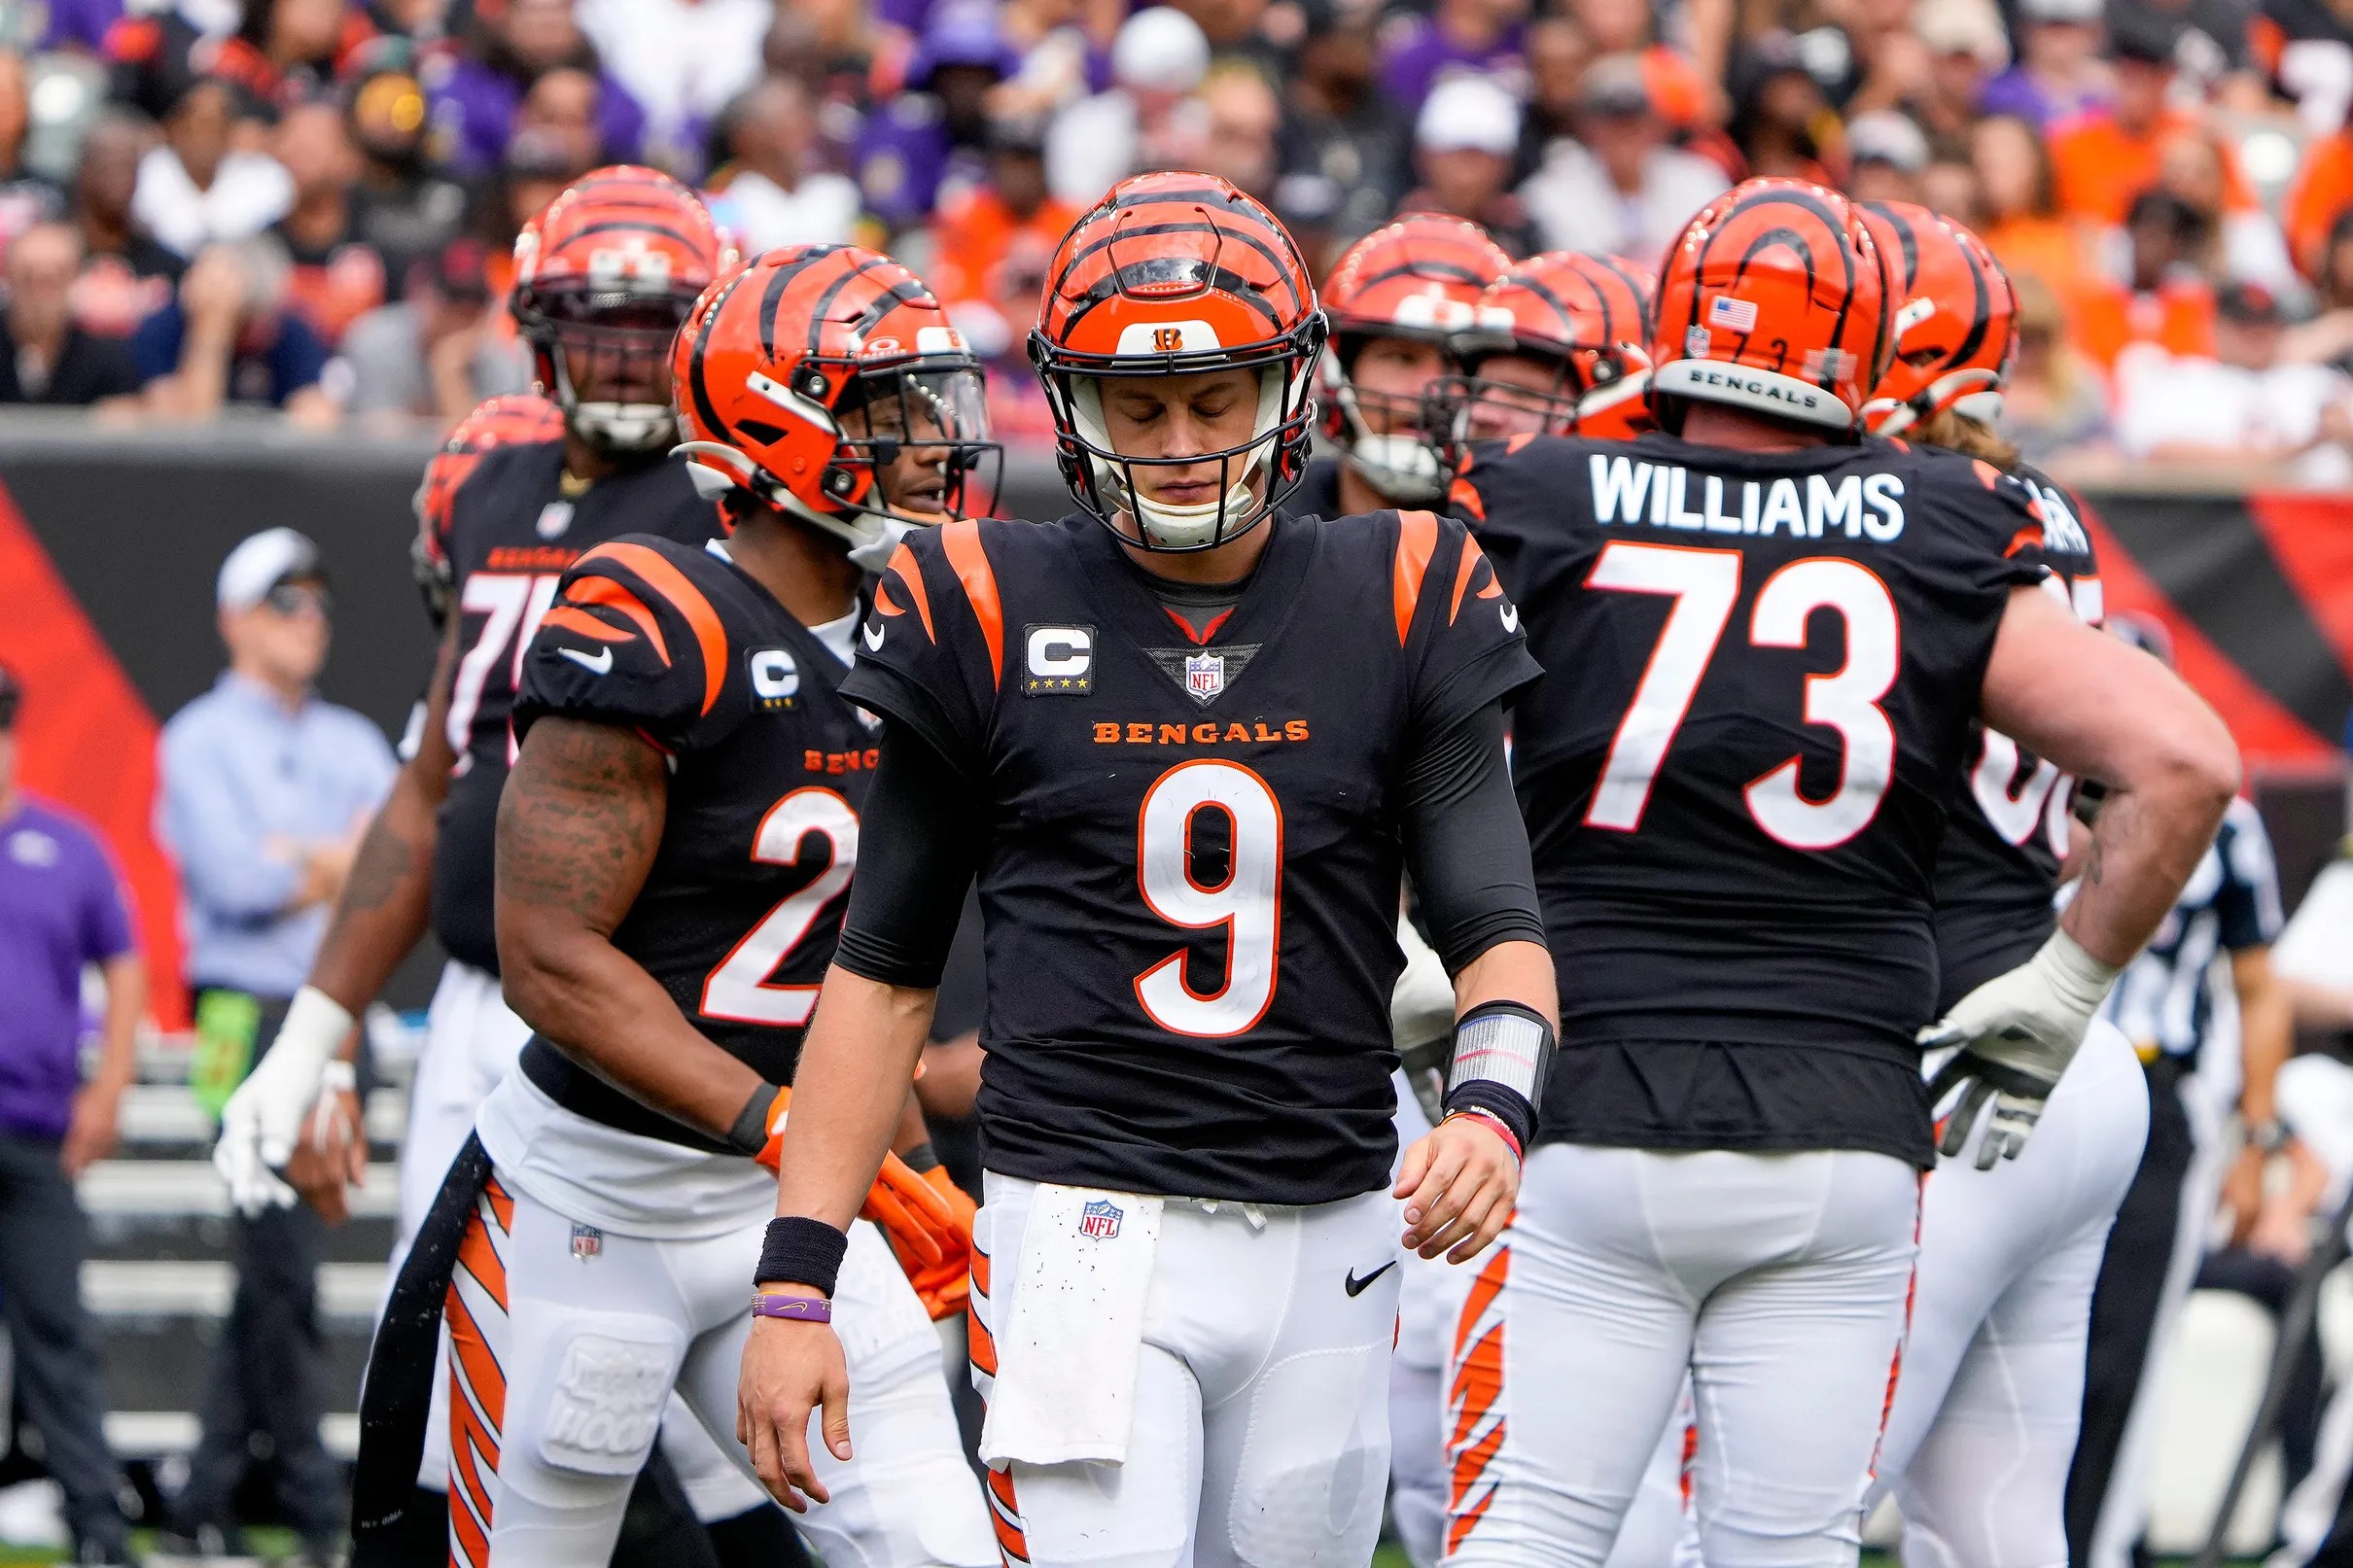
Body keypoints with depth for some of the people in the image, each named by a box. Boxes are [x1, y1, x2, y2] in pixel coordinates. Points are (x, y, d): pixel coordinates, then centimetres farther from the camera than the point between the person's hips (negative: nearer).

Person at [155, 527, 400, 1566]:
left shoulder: (353, 745, 19)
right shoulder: (198, 741, 1)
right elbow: (239, 881, -11)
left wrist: (298, 860, -9)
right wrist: (345, 865, -1)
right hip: (251, 1012, -6)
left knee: (278, 1260, 6)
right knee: (279, 1260, -9)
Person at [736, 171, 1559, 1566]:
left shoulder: (1400, 607, 4)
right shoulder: (986, 614, 1)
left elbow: (1499, 927, 1)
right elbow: (883, 967, 6)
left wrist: (1490, 1107, -22)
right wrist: (796, 1283, 0)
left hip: (1329, 1243, 3)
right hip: (1089, 1231, -2)